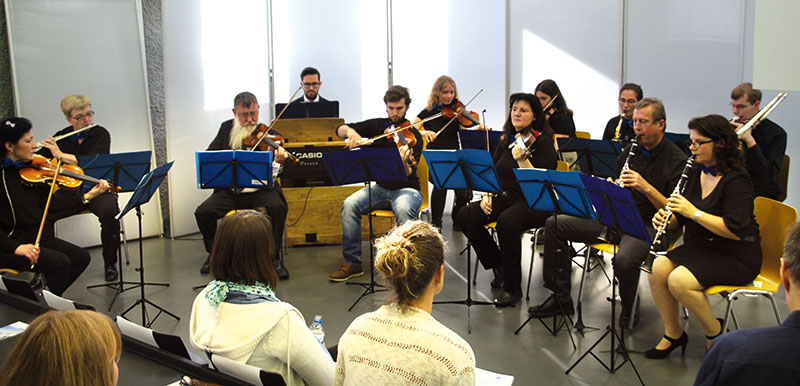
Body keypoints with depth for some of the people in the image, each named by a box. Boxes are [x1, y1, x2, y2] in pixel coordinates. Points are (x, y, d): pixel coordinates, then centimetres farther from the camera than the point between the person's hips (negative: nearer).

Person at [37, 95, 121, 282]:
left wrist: (61, 155, -22)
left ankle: (110, 264, -13)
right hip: (69, 189, 3)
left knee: (110, 212, -34)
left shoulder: (100, 134, -2)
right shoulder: (60, 137, 8)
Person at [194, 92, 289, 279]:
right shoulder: (227, 128, 11)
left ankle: (273, 257, -15)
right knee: (203, 212, -18)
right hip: (229, 191, 3)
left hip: (259, 190, -3)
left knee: (277, 207, -32)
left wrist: (278, 161, -34)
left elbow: (271, 172, -9)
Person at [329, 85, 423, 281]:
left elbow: (408, 175, -18)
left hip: (406, 189, -4)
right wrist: (351, 132, -17)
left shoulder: (413, 135, -7)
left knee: (403, 209, -38)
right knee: (350, 204, -24)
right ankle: (352, 263, -14)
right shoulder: (377, 126, 6)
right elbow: (340, 129, 5)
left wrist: (403, 162, -40)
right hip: (381, 188, 4)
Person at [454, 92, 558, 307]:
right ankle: (498, 266, 5)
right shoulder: (506, 140, 12)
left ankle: (513, 287, -21)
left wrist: (522, 159, -30)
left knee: (506, 221, -37)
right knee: (465, 216, -14)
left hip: (534, 203, -7)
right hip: (505, 198, 7)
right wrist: (487, 195, 2)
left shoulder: (542, 142, -8)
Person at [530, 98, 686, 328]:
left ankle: (629, 310, -5)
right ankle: (561, 297, 3)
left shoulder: (677, 161, -8)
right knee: (554, 224, -4)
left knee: (624, 259, -39)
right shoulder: (630, 151, 11)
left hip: (648, 225, -7)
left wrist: (646, 187, -25)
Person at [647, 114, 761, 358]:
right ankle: (672, 334, 0)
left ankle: (714, 331, 0)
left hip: (737, 256, -7)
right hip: (699, 247, 7)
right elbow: (679, 219, 13)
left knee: (679, 280, -28)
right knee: (656, 269, -19)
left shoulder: (737, 181, -16)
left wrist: (694, 212, -29)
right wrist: (666, 218, -10)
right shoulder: (694, 173, 7)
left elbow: (735, 231, -26)